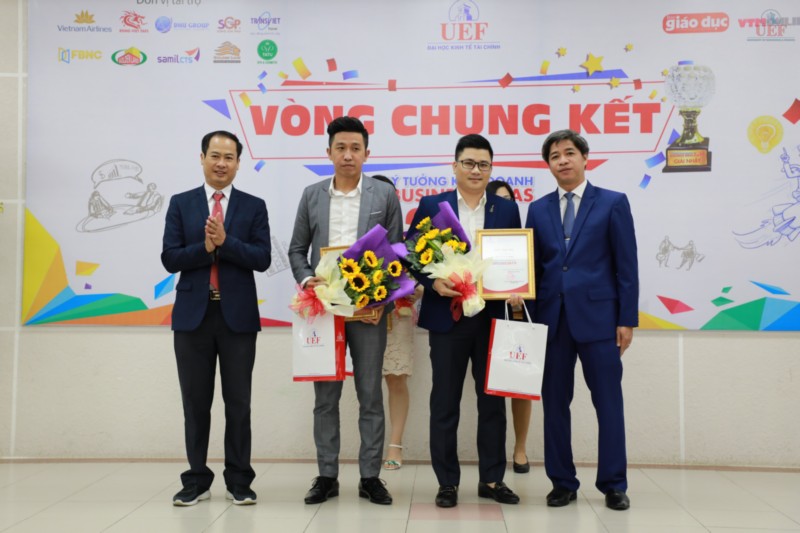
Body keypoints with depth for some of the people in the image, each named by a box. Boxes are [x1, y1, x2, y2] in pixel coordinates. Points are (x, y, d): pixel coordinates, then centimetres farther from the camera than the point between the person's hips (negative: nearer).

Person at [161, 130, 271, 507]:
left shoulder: (254, 206, 5)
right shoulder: (181, 204, 7)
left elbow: (262, 259, -6)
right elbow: (170, 259, -1)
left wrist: (225, 241, -18)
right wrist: (204, 247, -17)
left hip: (237, 315, -1)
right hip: (193, 314, 1)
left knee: (238, 402, 5)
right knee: (196, 402, 8)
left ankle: (238, 481, 16)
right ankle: (197, 480, 20)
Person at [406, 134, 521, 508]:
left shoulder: (507, 209, 8)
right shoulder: (431, 206, 3)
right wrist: (433, 282, -16)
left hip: (493, 318, 2)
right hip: (447, 317, -2)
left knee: (493, 401, 9)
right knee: (445, 402, 5)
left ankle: (492, 479, 22)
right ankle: (447, 482, 17)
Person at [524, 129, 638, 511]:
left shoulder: (613, 203, 3)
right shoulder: (538, 209, 11)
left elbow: (626, 265, 0)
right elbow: (533, 265, 9)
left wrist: (627, 319, -5)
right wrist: (530, 318, 1)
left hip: (597, 317, -3)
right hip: (552, 317, 3)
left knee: (608, 403, 3)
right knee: (554, 402, 7)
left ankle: (613, 485, 16)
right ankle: (563, 482, 19)